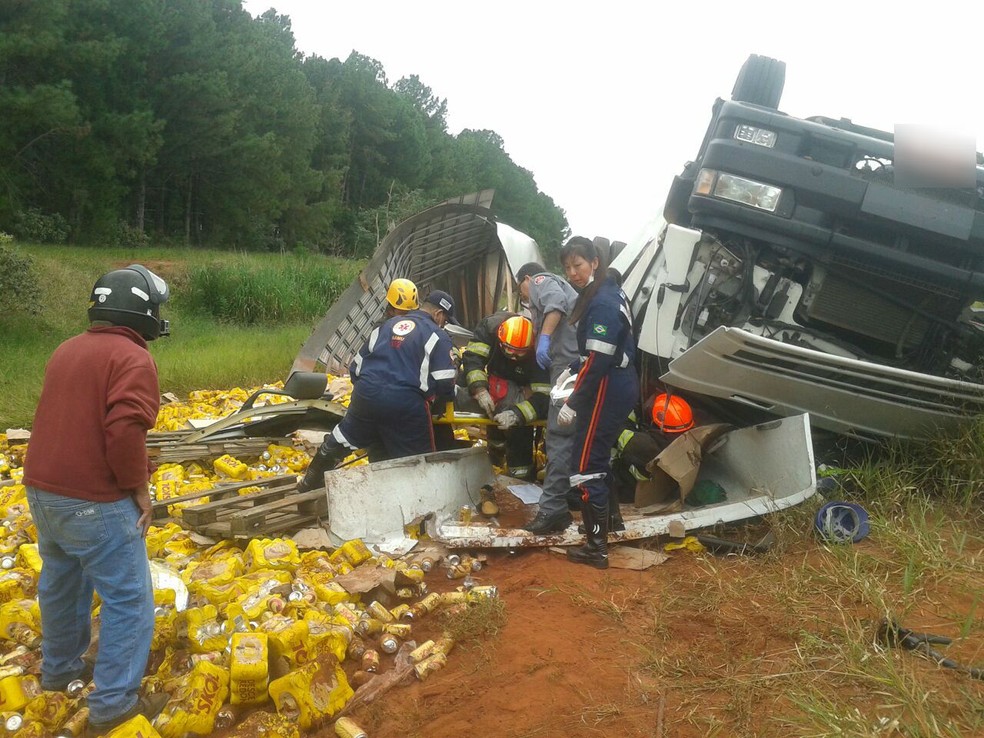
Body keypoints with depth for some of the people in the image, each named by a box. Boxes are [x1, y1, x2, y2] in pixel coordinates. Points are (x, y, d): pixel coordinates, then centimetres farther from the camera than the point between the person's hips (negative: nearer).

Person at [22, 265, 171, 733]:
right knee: (129, 598, 2)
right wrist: (139, 488, -14)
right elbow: (124, 432, -26)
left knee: (60, 584, 25)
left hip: (41, 489, 9)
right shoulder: (132, 359, -16)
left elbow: (63, 419, 16)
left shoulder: (67, 351, 12)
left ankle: (59, 669, 43)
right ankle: (113, 704, 9)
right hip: (92, 501, -9)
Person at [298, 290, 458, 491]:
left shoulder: (388, 325, 19)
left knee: (340, 440, 24)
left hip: (366, 395, 5)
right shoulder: (438, 336, 3)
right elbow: (444, 383, -4)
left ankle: (310, 484, 39)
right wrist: (450, 395, 17)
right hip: (406, 404, -5)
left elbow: (356, 365, 21)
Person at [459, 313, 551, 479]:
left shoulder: (538, 353, -38)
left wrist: (516, 415, -55)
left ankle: (522, 470, -6)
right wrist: (479, 389, -47)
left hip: (523, 387, -4)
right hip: (495, 376, 4)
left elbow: (542, 397, -40)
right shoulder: (490, 325, -32)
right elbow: (472, 357, -32)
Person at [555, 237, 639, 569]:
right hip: (620, 389, 10)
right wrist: (572, 370, 10)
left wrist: (572, 403, -20)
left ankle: (597, 548, 2)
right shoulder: (607, 293, 12)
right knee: (599, 460, 24)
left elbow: (598, 361, -24)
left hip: (607, 394, -10)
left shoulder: (602, 302, -20)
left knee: (586, 469, -5)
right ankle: (606, 521, 40)